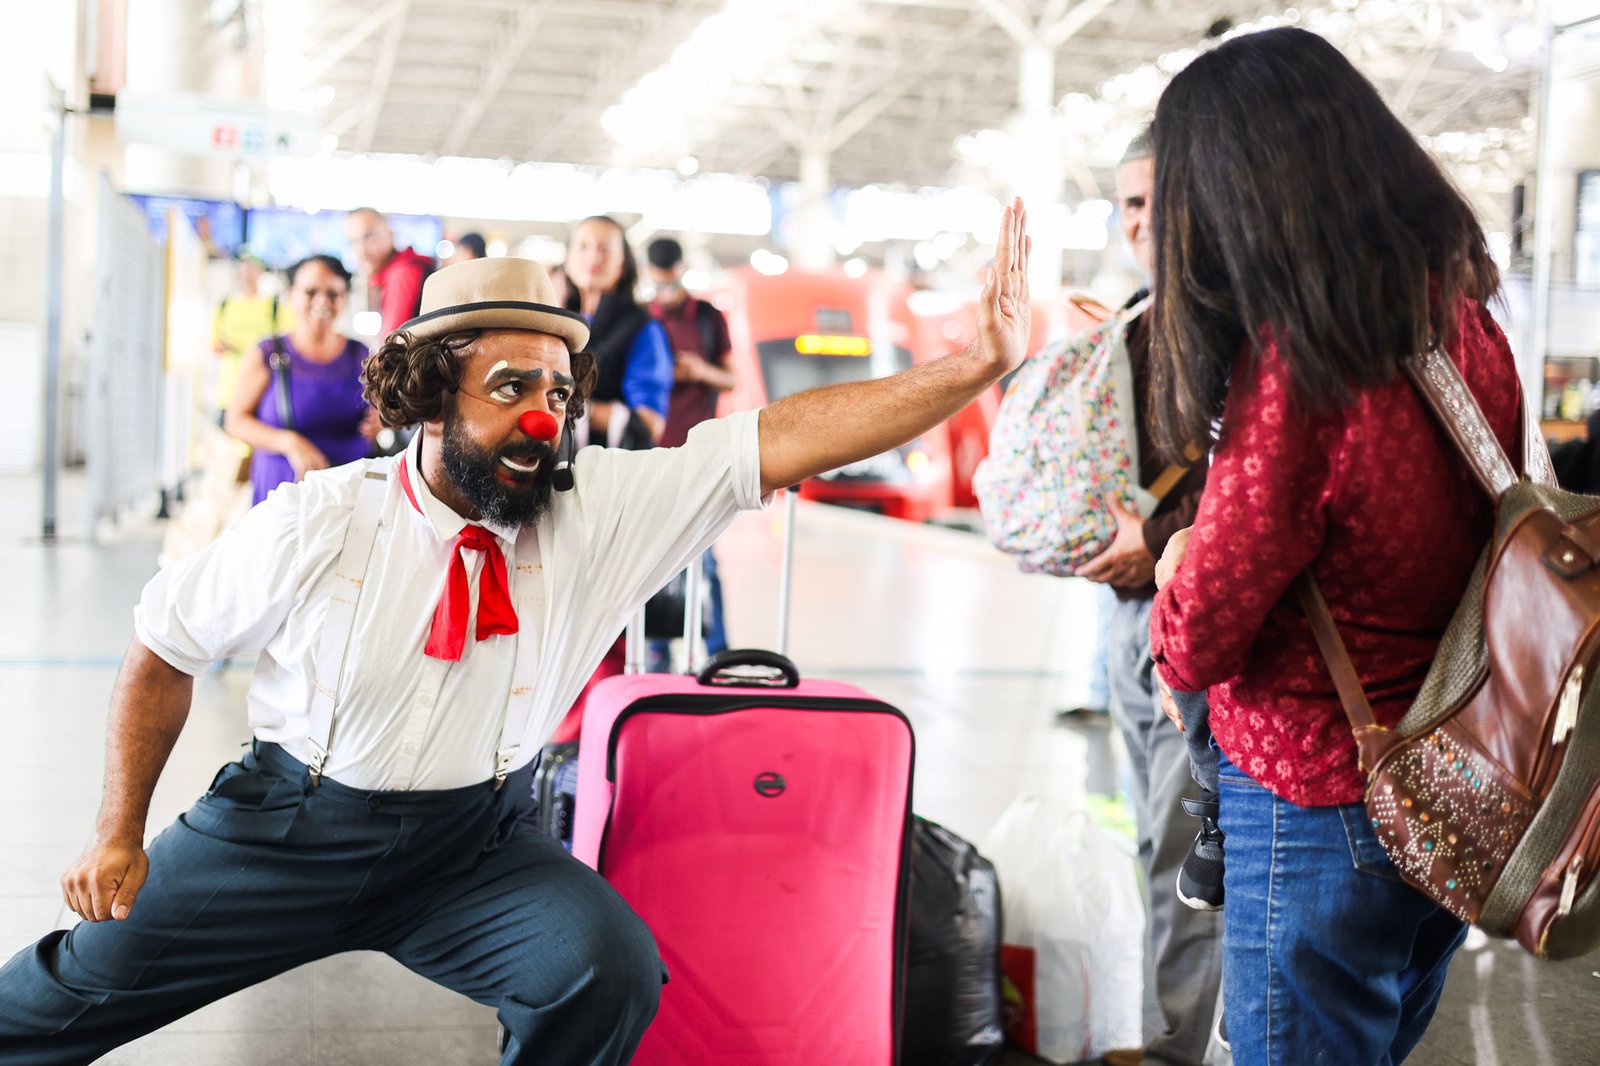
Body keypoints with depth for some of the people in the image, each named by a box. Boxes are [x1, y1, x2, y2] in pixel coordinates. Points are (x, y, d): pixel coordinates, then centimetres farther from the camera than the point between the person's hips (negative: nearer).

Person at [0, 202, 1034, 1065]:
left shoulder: (600, 508, -12)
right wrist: (121, 836, 3)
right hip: (289, 828, 0)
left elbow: (787, 438, -21)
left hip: (476, 843, 0)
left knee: (612, 968, -24)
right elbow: (165, 649, 0)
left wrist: (979, 364, -30)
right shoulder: (317, 523, -15)